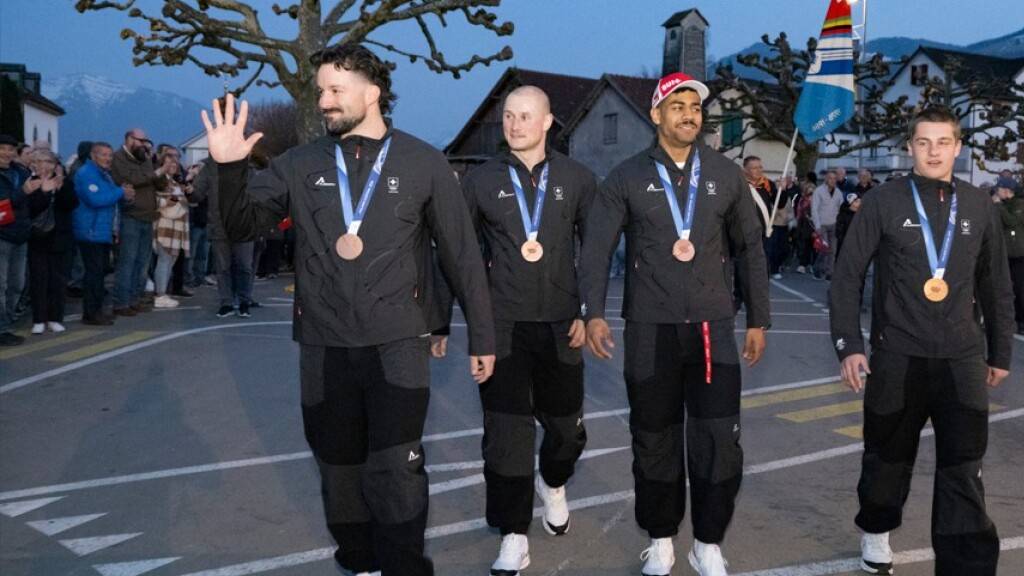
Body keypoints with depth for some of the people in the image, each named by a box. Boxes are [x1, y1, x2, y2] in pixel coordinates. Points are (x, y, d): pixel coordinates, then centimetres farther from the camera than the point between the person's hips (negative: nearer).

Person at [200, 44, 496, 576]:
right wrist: (229, 168, -15)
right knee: (340, 467, 14)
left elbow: (462, 254, 3)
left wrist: (481, 336, 5)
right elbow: (241, 225, 5)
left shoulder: (423, 164, -1)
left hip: (398, 342, -3)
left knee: (396, 469, -9)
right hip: (324, 346, 3)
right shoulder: (300, 165, 4)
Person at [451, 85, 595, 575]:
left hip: (560, 325, 1)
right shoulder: (481, 180, 1)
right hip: (501, 326, -1)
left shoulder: (577, 179, 2)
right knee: (506, 433, -1)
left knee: (567, 427, 11)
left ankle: (553, 485, 44)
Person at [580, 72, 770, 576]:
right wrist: (594, 313, -16)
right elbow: (596, 248, -3)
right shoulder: (627, 177, 1)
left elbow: (751, 249, 11)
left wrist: (758, 320, 9)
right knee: (654, 438, 10)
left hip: (713, 326, 1)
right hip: (650, 328, -1)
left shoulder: (726, 175, 6)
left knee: (719, 439, -2)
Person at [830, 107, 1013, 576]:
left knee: (964, 471, -1)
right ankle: (875, 533, 39)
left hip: (962, 359, 2)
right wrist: (848, 344, -9)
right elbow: (848, 276, -3)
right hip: (897, 357, -1)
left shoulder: (980, 207, 5)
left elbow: (996, 286, 13)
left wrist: (1000, 352, 15)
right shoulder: (883, 202, -4)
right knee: (888, 458, 14)